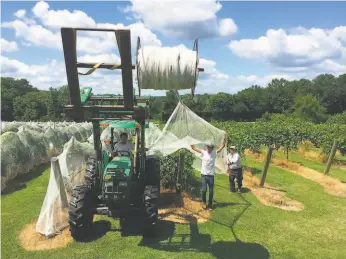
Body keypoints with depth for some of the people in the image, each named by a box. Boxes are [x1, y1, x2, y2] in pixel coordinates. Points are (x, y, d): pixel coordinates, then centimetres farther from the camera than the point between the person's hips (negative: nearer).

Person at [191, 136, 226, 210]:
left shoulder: (214, 153, 3)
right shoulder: (203, 152, 0)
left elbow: (222, 146, 1)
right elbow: (194, 147, -1)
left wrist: (224, 138, -8)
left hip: (211, 175, 1)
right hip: (204, 175, -1)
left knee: (211, 191, 7)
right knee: (204, 190, -4)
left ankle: (210, 205, 23)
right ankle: (204, 202, 21)